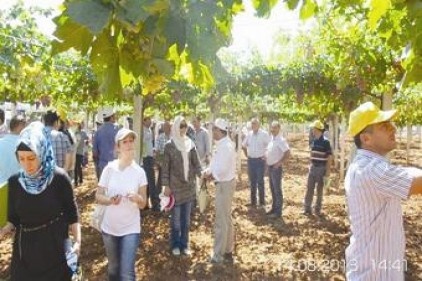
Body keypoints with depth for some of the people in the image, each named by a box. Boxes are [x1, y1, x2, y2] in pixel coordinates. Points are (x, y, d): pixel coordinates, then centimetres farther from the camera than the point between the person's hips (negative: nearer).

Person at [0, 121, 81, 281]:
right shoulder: (15, 181, -4)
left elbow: (72, 213, -6)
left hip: (55, 246, -3)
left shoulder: (59, 178, -14)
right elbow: (14, 219, 4)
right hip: (24, 249, 3)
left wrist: (77, 241, -14)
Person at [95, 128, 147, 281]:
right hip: (110, 227, 2)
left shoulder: (139, 172, -8)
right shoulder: (109, 168, -8)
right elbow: (98, 196, -3)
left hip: (131, 228, -1)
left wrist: (137, 198, -25)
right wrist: (110, 200, -23)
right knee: (113, 269, 19)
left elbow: (143, 204, -4)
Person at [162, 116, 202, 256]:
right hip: (175, 186, -3)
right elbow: (165, 167, -6)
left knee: (186, 218, 12)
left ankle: (184, 244, 25)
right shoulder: (169, 145, -7)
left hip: (189, 185, 3)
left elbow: (196, 163, 6)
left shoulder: (190, 144, 3)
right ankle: (175, 245, 24)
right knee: (176, 218, 8)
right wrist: (166, 185, -8)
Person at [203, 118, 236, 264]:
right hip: (224, 183, 10)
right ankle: (227, 251, 31)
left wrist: (210, 174, -10)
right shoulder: (223, 144, 9)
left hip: (224, 184, -10)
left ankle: (218, 255, 11)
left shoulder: (225, 146, -22)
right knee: (226, 219, 18)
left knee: (221, 221, 0)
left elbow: (222, 169, -27)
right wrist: (209, 171, -1)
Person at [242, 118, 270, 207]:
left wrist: (266, 156, -10)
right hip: (251, 160, 4)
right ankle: (253, 201, 22)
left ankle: (262, 202, 15)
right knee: (252, 182, 12)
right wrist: (247, 155, 11)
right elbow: (243, 146, 19)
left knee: (260, 182, 2)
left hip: (260, 160, -4)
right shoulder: (248, 134, 6)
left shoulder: (264, 134, -9)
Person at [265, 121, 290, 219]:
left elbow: (288, 153, -22)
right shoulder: (271, 138, 9)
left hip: (276, 168, -8)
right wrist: (266, 156, 9)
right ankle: (274, 208, 28)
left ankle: (278, 211, 7)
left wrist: (280, 163, -20)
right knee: (272, 189, 16)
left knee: (277, 190, -1)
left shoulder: (281, 140, -17)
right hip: (270, 167, 8)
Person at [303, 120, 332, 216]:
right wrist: (311, 165, 14)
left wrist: (328, 170, -14)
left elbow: (329, 157, -12)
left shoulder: (325, 142, -13)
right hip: (313, 167, 6)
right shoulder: (313, 141, 6)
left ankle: (318, 209, 17)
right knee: (309, 188, 6)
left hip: (321, 168, -6)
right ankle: (307, 208, 12)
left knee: (319, 189, 6)